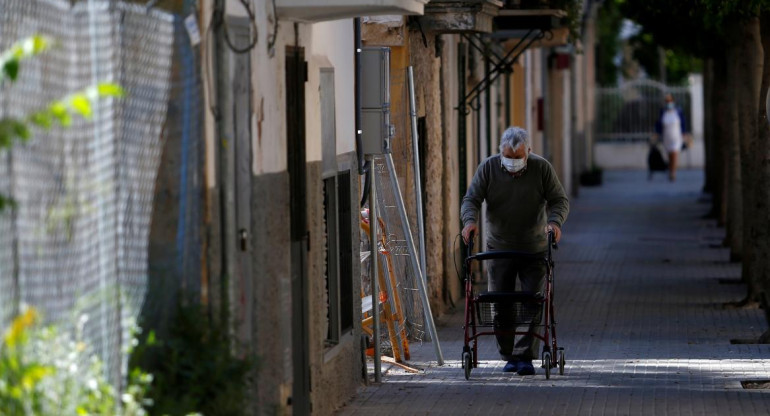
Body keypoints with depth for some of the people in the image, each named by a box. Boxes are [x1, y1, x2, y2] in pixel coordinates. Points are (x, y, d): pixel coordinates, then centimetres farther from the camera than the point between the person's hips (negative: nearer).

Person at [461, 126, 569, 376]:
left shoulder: (542, 168, -5)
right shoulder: (488, 169, -3)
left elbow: (560, 200, -5)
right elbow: (471, 199, -6)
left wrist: (555, 221, -25)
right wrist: (470, 220, -27)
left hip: (534, 250, -1)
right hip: (499, 249, 1)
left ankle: (525, 356, -4)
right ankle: (509, 356, 12)